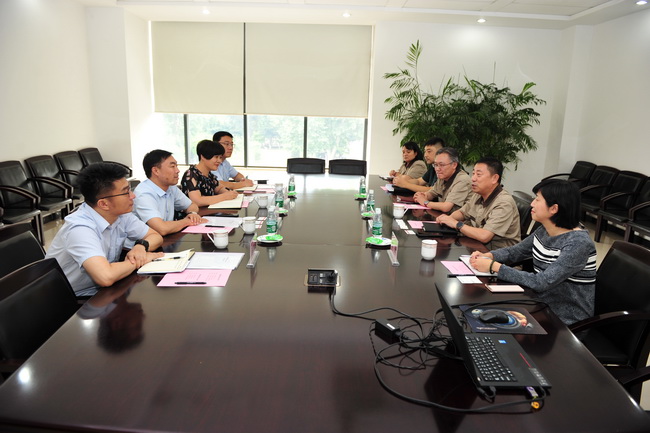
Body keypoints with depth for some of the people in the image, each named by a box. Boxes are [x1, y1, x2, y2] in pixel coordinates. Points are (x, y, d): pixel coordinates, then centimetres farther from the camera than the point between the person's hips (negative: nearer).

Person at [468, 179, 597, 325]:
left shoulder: (578, 243, -24)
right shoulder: (544, 231, 0)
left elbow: (542, 282, -28)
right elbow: (516, 251, 13)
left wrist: (494, 266, -26)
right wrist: (487, 256, -7)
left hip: (567, 321, -6)